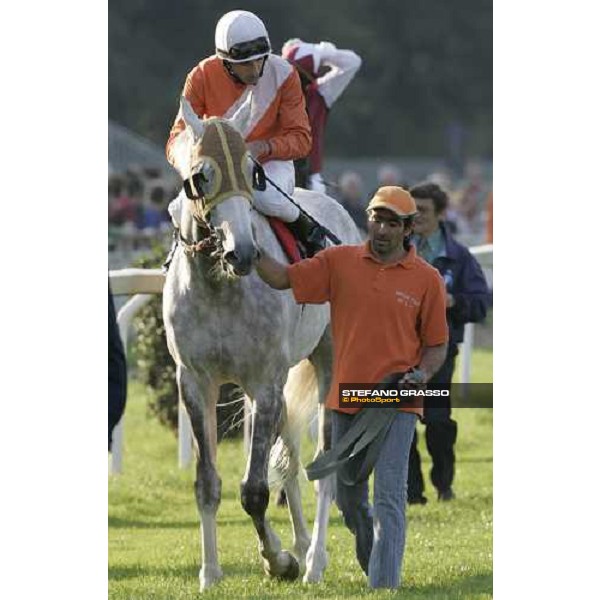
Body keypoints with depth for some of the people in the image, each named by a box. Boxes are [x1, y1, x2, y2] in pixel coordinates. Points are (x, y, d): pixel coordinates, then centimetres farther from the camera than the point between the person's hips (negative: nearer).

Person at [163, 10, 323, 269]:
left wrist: (262, 147, -32)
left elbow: (301, 139, -12)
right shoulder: (203, 77, -14)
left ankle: (308, 230, -4)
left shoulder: (283, 74, -15)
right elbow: (177, 142, -13)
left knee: (266, 197, -38)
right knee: (183, 209, -25)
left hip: (270, 161, -2)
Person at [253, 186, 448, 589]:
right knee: (349, 499, 15)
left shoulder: (427, 279, -2)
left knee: (389, 499, -12)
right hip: (347, 401, 4)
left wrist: (420, 375, -14)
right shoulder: (339, 262, 3)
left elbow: (437, 344, 4)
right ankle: (376, 566, 39)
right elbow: (281, 278, 2)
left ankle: (385, 587, -14)